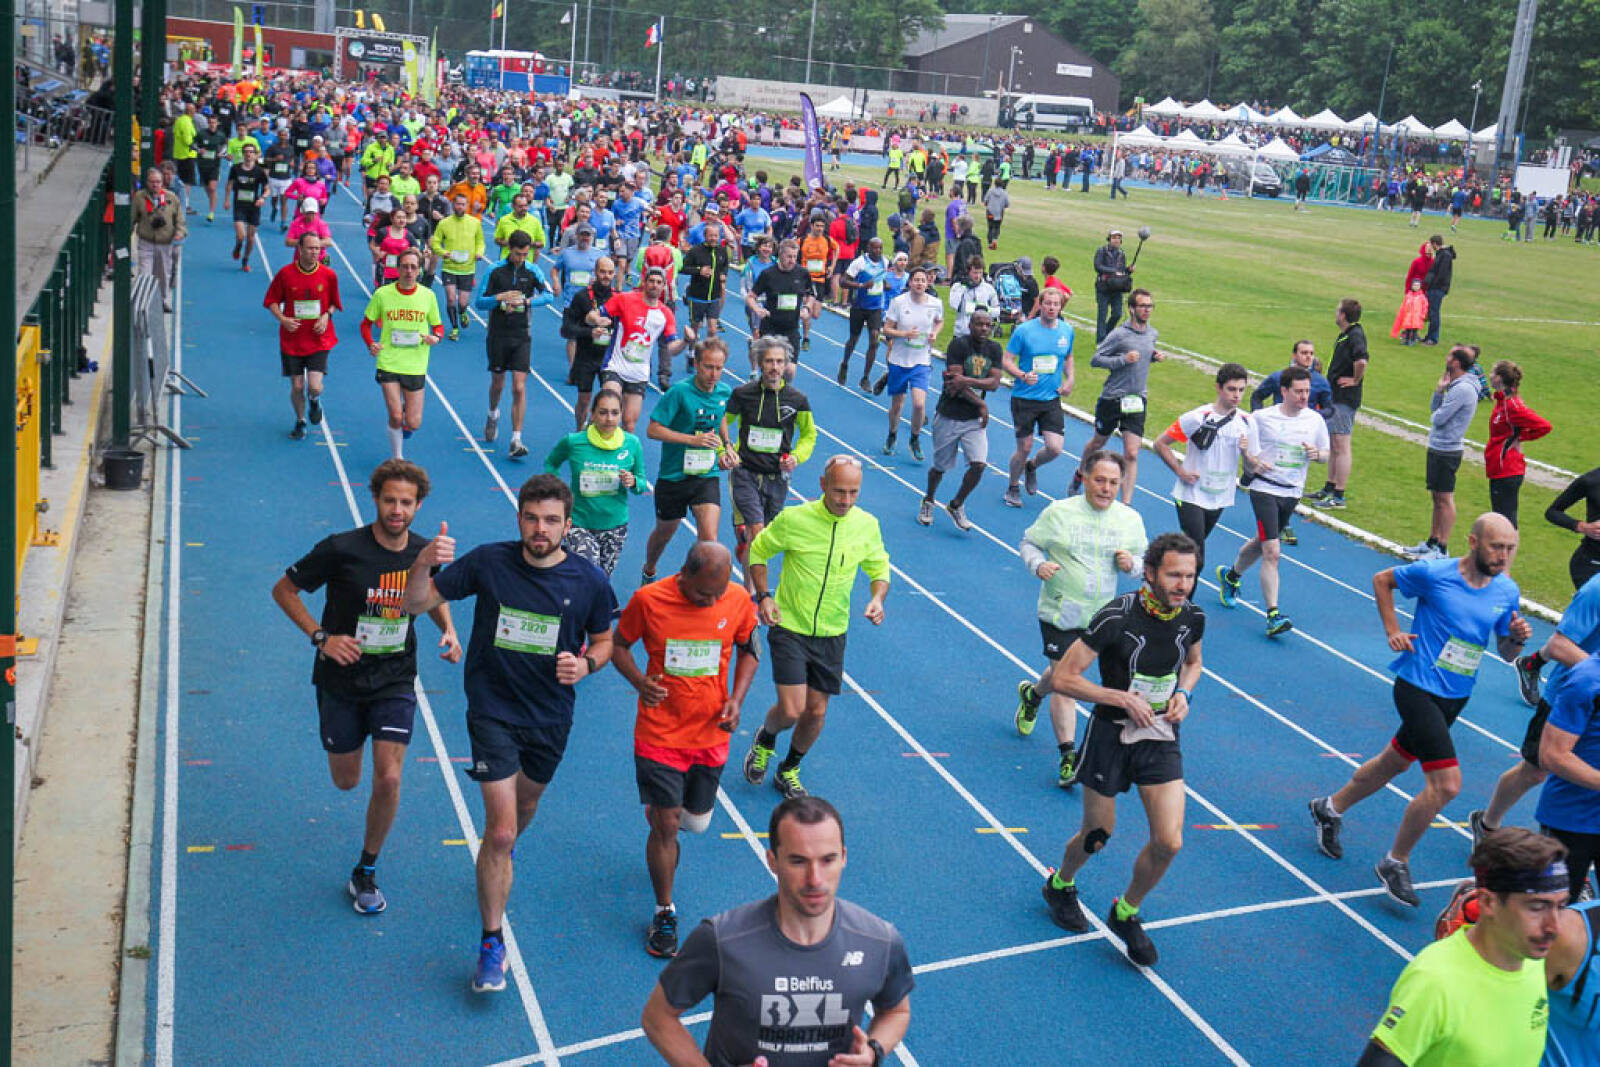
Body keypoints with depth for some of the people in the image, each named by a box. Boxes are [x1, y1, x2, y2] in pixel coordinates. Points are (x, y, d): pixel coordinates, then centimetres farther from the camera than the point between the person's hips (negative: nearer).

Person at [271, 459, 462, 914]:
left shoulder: (424, 553, -6)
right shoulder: (341, 549, -17)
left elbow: (435, 597, 16)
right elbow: (283, 590, -6)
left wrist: (449, 631, -4)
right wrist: (321, 637, -17)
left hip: (395, 681, 1)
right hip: (341, 681, -1)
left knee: (388, 779, -11)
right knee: (346, 782, 13)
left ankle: (366, 873, 11)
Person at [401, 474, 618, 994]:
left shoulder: (589, 581, -9)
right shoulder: (488, 562, -12)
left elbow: (604, 640, 7)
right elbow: (415, 604, -6)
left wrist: (585, 664, -15)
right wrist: (423, 564, -27)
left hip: (551, 716, 3)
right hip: (493, 711, -3)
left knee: (526, 806, 25)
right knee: (501, 829, -11)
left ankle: (500, 854, 60)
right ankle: (492, 944, 3)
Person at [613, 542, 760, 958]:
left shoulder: (739, 600, -9)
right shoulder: (649, 600, -15)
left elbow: (749, 649, 9)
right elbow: (618, 645, 0)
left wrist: (736, 699, -5)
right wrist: (639, 680, -20)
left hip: (711, 734, 3)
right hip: (660, 734, -3)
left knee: (696, 821, 17)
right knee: (666, 826, -1)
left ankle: (661, 822, 54)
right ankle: (664, 912, 20)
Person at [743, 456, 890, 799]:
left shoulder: (867, 525, -6)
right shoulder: (793, 519, -15)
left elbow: (879, 568, 11)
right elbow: (758, 552, 2)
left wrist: (877, 598, -9)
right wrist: (763, 596, -10)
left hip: (831, 635, 3)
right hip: (789, 627, -3)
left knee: (816, 713, 9)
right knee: (791, 710, -11)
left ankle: (789, 771, 36)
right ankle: (765, 739, 26)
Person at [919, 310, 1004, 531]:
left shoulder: (994, 350, 3)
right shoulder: (959, 344, -14)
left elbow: (994, 383, -7)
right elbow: (956, 383, -19)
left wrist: (965, 381, -20)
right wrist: (980, 404, -15)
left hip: (974, 420, 4)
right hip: (949, 416, -4)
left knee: (979, 464, -11)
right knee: (941, 467, 8)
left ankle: (956, 505, 12)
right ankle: (928, 502, 38)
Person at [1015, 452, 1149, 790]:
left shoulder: (1131, 519, 2)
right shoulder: (1059, 512, -7)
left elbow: (1145, 560, 12)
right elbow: (1029, 543, 1)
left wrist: (1131, 563, -11)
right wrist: (1038, 565, -19)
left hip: (1101, 616, 4)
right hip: (1060, 613, -4)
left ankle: (1032, 693, 54)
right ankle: (1067, 756, -2)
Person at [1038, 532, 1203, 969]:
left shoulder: (1192, 617, -5)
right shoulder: (1117, 617, -22)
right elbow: (1063, 677, -18)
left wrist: (1184, 693, -3)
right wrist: (1122, 698, -23)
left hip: (1161, 738, 4)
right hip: (1111, 736, -4)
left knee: (1169, 842, -5)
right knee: (1097, 837, 11)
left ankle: (1126, 912, 23)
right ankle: (1060, 886, 45)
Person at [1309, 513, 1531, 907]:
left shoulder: (1507, 591, 1)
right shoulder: (1433, 572, -14)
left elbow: (1506, 653, 11)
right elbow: (1381, 579, 3)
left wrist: (1516, 638, -12)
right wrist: (1393, 630, -5)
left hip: (1456, 697, 7)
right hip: (1418, 688, -6)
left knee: (1393, 763, 21)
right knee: (1447, 784, -15)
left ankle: (1330, 809, 45)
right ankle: (1395, 863, 4)